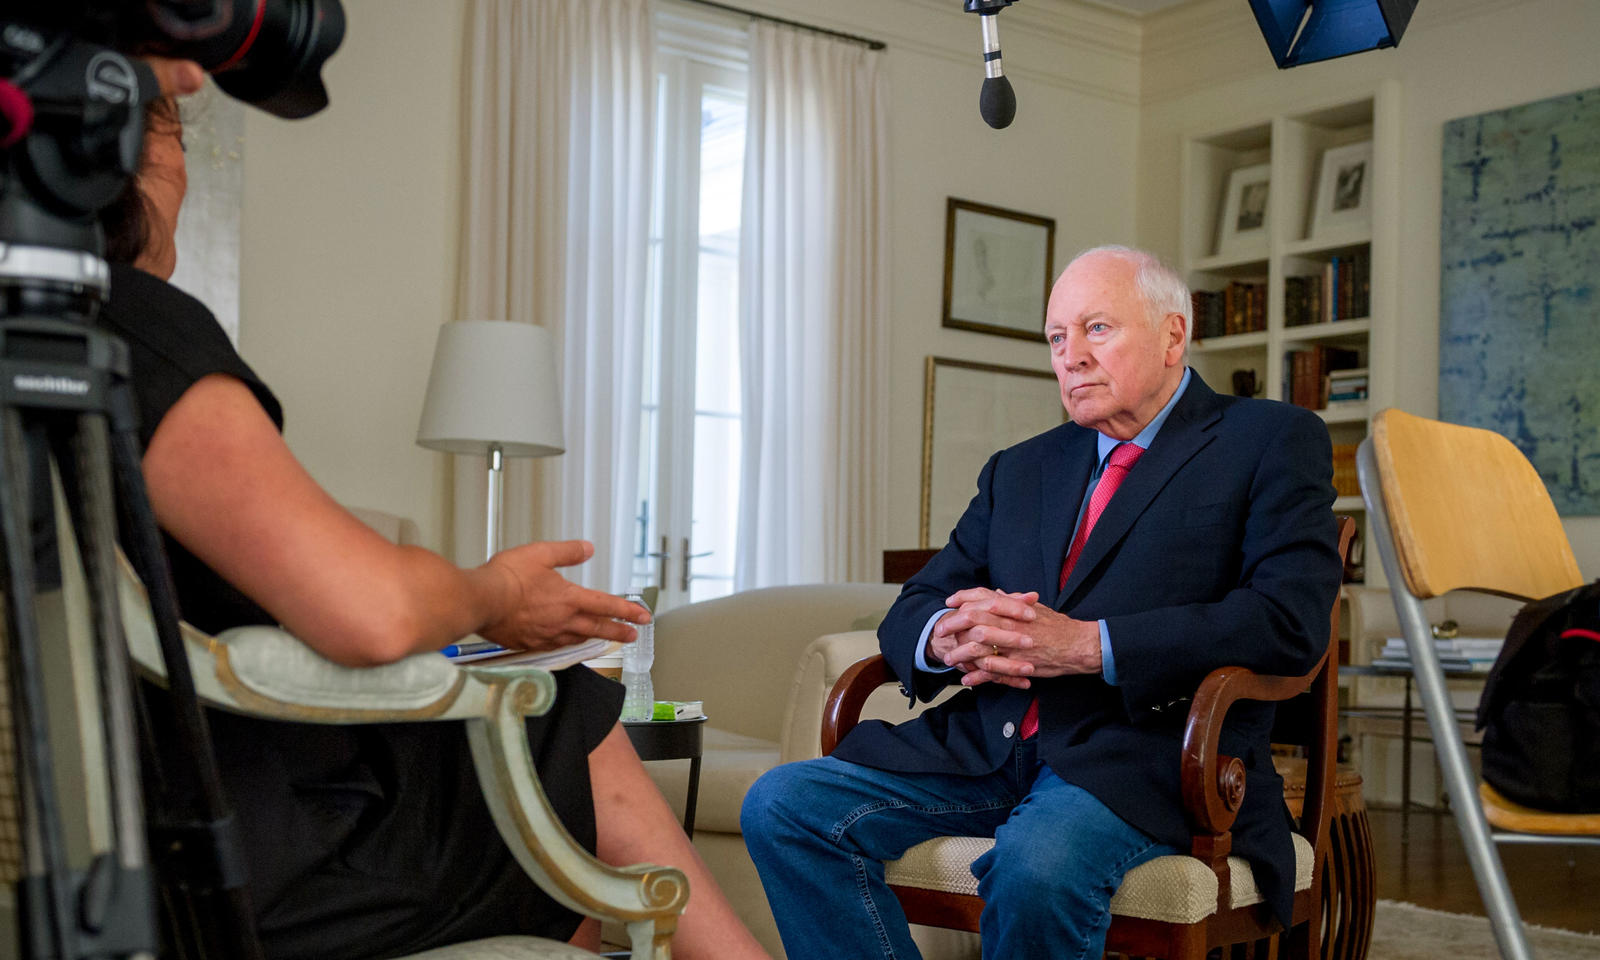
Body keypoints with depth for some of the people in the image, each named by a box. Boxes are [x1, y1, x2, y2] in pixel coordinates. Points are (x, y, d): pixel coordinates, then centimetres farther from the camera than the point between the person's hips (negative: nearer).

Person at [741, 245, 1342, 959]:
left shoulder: (1272, 441, 5)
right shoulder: (1020, 470, 22)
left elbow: (1290, 619, -10)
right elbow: (910, 610, 18)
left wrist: (1087, 646, -19)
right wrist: (946, 637, -9)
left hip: (1145, 751, -5)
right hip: (987, 749, 6)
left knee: (1037, 863, -37)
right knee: (782, 805, -14)